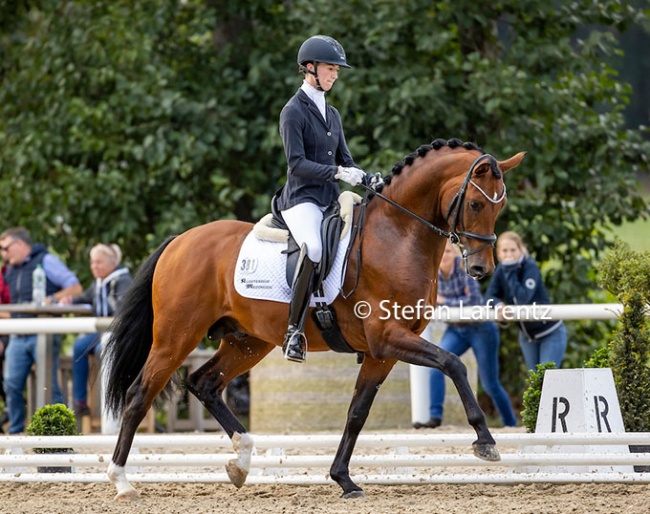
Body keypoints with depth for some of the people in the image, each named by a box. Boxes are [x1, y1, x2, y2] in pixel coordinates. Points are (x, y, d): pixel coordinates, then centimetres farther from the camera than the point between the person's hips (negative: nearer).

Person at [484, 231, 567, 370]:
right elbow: (489, 296, -10)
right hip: (527, 335, 7)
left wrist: (510, 271, -32)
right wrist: (498, 305, -32)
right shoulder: (501, 270, -4)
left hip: (551, 334, -7)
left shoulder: (530, 267, -22)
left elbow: (523, 299, -35)